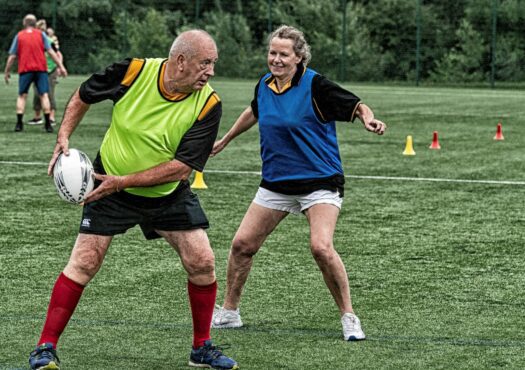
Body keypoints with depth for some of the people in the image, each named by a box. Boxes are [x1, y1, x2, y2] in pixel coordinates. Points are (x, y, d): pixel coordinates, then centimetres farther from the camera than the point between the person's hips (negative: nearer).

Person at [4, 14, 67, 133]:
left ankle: (19, 123, -4)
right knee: (44, 95, 1)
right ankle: (48, 124, -4)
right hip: (41, 69, 0)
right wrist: (60, 66, 0)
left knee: (22, 96, 6)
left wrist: (7, 72, 11)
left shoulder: (19, 36, 6)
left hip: (25, 70, 0)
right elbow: (50, 52, -1)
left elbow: (12, 56, 4)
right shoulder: (40, 34, 6)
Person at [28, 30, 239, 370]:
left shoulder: (208, 104, -18)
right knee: (83, 264, -8)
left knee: (203, 263, -4)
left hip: (169, 194, 2)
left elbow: (182, 167, -22)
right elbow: (83, 97, 2)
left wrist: (122, 181, -25)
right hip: (110, 187, -1)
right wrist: (64, 137, -10)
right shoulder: (133, 72, -19)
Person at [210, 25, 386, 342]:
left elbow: (356, 105, -13)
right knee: (242, 244, 3)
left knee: (321, 247, -23)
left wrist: (368, 119, -36)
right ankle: (229, 313, 21)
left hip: (320, 181, -6)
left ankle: (349, 318, -8)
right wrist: (225, 140, 36)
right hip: (276, 182, 6)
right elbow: (253, 112, 26)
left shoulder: (315, 85, -14)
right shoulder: (264, 85, 4)